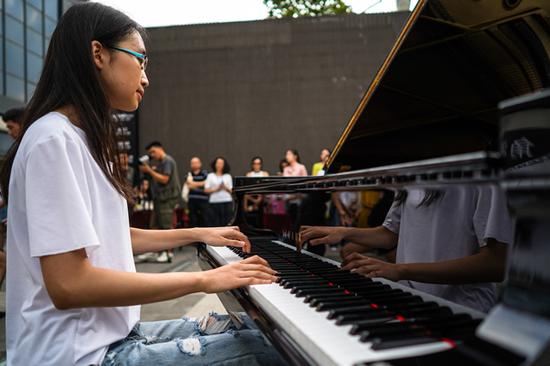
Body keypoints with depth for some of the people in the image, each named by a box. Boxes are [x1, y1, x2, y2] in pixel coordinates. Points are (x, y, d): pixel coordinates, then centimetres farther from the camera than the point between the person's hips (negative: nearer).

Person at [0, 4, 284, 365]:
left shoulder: (84, 139, 14)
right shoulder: (54, 139, -17)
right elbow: (69, 284, -24)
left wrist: (199, 233, 21)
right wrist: (203, 279, -21)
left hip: (113, 335, 9)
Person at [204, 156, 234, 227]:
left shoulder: (228, 176, 11)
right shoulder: (210, 176, 7)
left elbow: (231, 191, 9)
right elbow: (206, 190, 2)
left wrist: (225, 187, -10)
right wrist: (216, 189, -11)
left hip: (227, 202, 1)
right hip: (214, 202, -1)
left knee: (226, 223, -2)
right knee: (214, 223, -3)